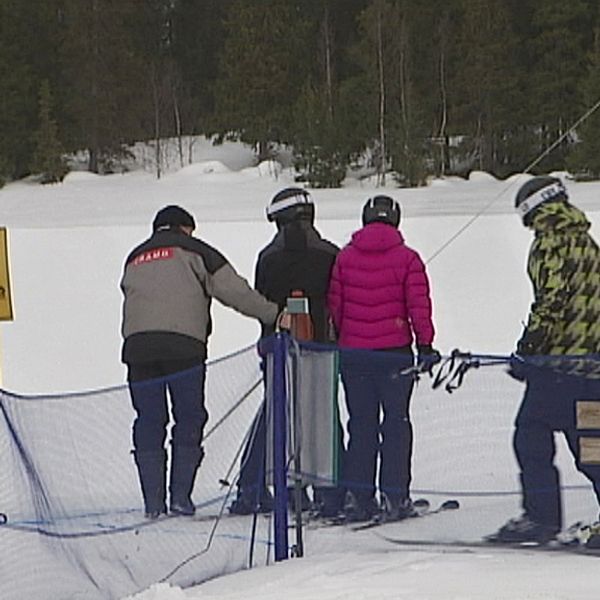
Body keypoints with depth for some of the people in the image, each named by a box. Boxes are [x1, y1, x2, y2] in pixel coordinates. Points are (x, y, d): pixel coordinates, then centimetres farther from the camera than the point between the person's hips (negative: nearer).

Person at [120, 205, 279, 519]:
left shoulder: (135, 259, 27)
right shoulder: (192, 250, 11)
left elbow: (129, 294, 17)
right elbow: (233, 290, 4)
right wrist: (274, 314, 6)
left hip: (137, 344, 4)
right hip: (183, 343, -4)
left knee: (148, 422, 8)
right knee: (189, 418, 5)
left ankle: (153, 501, 3)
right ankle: (180, 494, 0)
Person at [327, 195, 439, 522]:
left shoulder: (345, 257, 3)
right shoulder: (407, 258, -4)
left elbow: (333, 304, 7)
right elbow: (419, 305, -6)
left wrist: (338, 342, 18)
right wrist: (425, 344, 3)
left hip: (352, 353, 2)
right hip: (395, 352, -2)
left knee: (360, 424, 10)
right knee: (396, 423, 5)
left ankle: (357, 496, 7)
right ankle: (394, 496, 2)